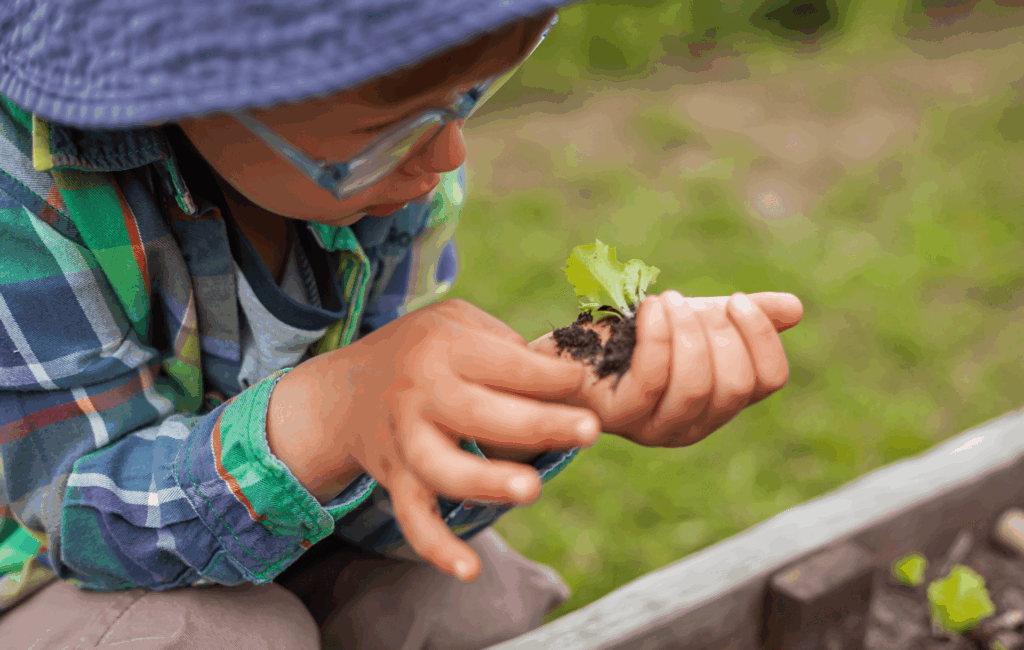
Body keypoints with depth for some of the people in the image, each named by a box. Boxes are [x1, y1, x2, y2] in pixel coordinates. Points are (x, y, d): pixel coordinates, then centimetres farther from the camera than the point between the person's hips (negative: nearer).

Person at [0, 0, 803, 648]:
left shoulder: (400, 163, -17)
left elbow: (360, 496, -17)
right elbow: (91, 506, -30)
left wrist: (569, 381, -36)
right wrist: (338, 408, -50)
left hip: (250, 532, 4)